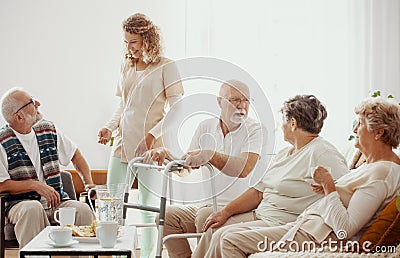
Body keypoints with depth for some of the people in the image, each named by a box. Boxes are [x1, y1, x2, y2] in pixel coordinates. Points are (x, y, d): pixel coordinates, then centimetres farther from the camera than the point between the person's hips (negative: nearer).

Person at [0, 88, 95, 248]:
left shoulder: (48, 129, 12)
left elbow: (74, 154, 24)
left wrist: (88, 182, 11)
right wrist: (35, 184, -15)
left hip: (57, 201, 4)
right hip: (21, 203, -4)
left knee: (83, 210, -26)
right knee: (33, 208, -38)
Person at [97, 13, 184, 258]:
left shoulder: (166, 67, -3)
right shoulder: (127, 67, 15)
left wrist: (154, 134, -19)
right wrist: (110, 127, 3)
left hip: (151, 147, -6)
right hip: (123, 144, 6)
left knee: (148, 207, 1)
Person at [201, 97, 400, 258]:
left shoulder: (383, 172, -16)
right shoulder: (371, 164, 16)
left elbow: (346, 229, -23)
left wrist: (329, 186, -15)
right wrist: (327, 191, 9)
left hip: (318, 238, -11)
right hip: (305, 224, 11)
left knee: (232, 240, -15)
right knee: (222, 234, 3)